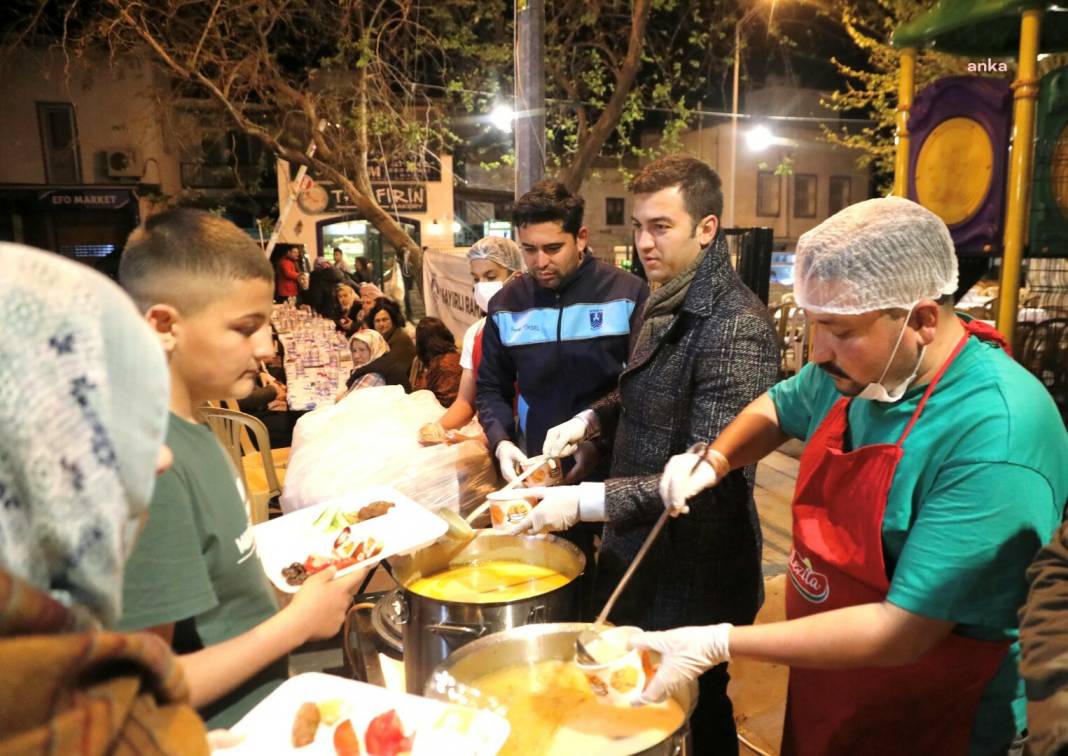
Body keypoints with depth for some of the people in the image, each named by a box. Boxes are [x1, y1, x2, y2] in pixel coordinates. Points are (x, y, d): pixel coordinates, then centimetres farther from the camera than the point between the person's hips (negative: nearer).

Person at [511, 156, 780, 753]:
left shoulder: (736, 326, -25)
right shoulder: (667, 303, 5)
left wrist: (587, 502, -34)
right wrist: (591, 420, 1)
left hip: (694, 575, -9)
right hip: (642, 550, 9)